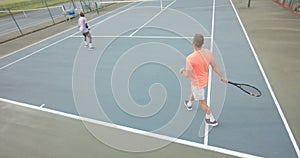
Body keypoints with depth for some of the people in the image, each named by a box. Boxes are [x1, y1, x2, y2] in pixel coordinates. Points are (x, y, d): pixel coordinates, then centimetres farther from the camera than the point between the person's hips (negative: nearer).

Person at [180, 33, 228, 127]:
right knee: (193, 91, 34)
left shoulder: (190, 58, -35)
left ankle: (212, 120, 31)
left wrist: (182, 71, -4)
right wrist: (222, 76, 7)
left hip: (197, 82, -7)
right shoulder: (208, 52, -16)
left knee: (202, 102, 13)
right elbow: (214, 66, -6)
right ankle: (189, 104, 64)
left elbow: (187, 75, -26)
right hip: (205, 79, 8)